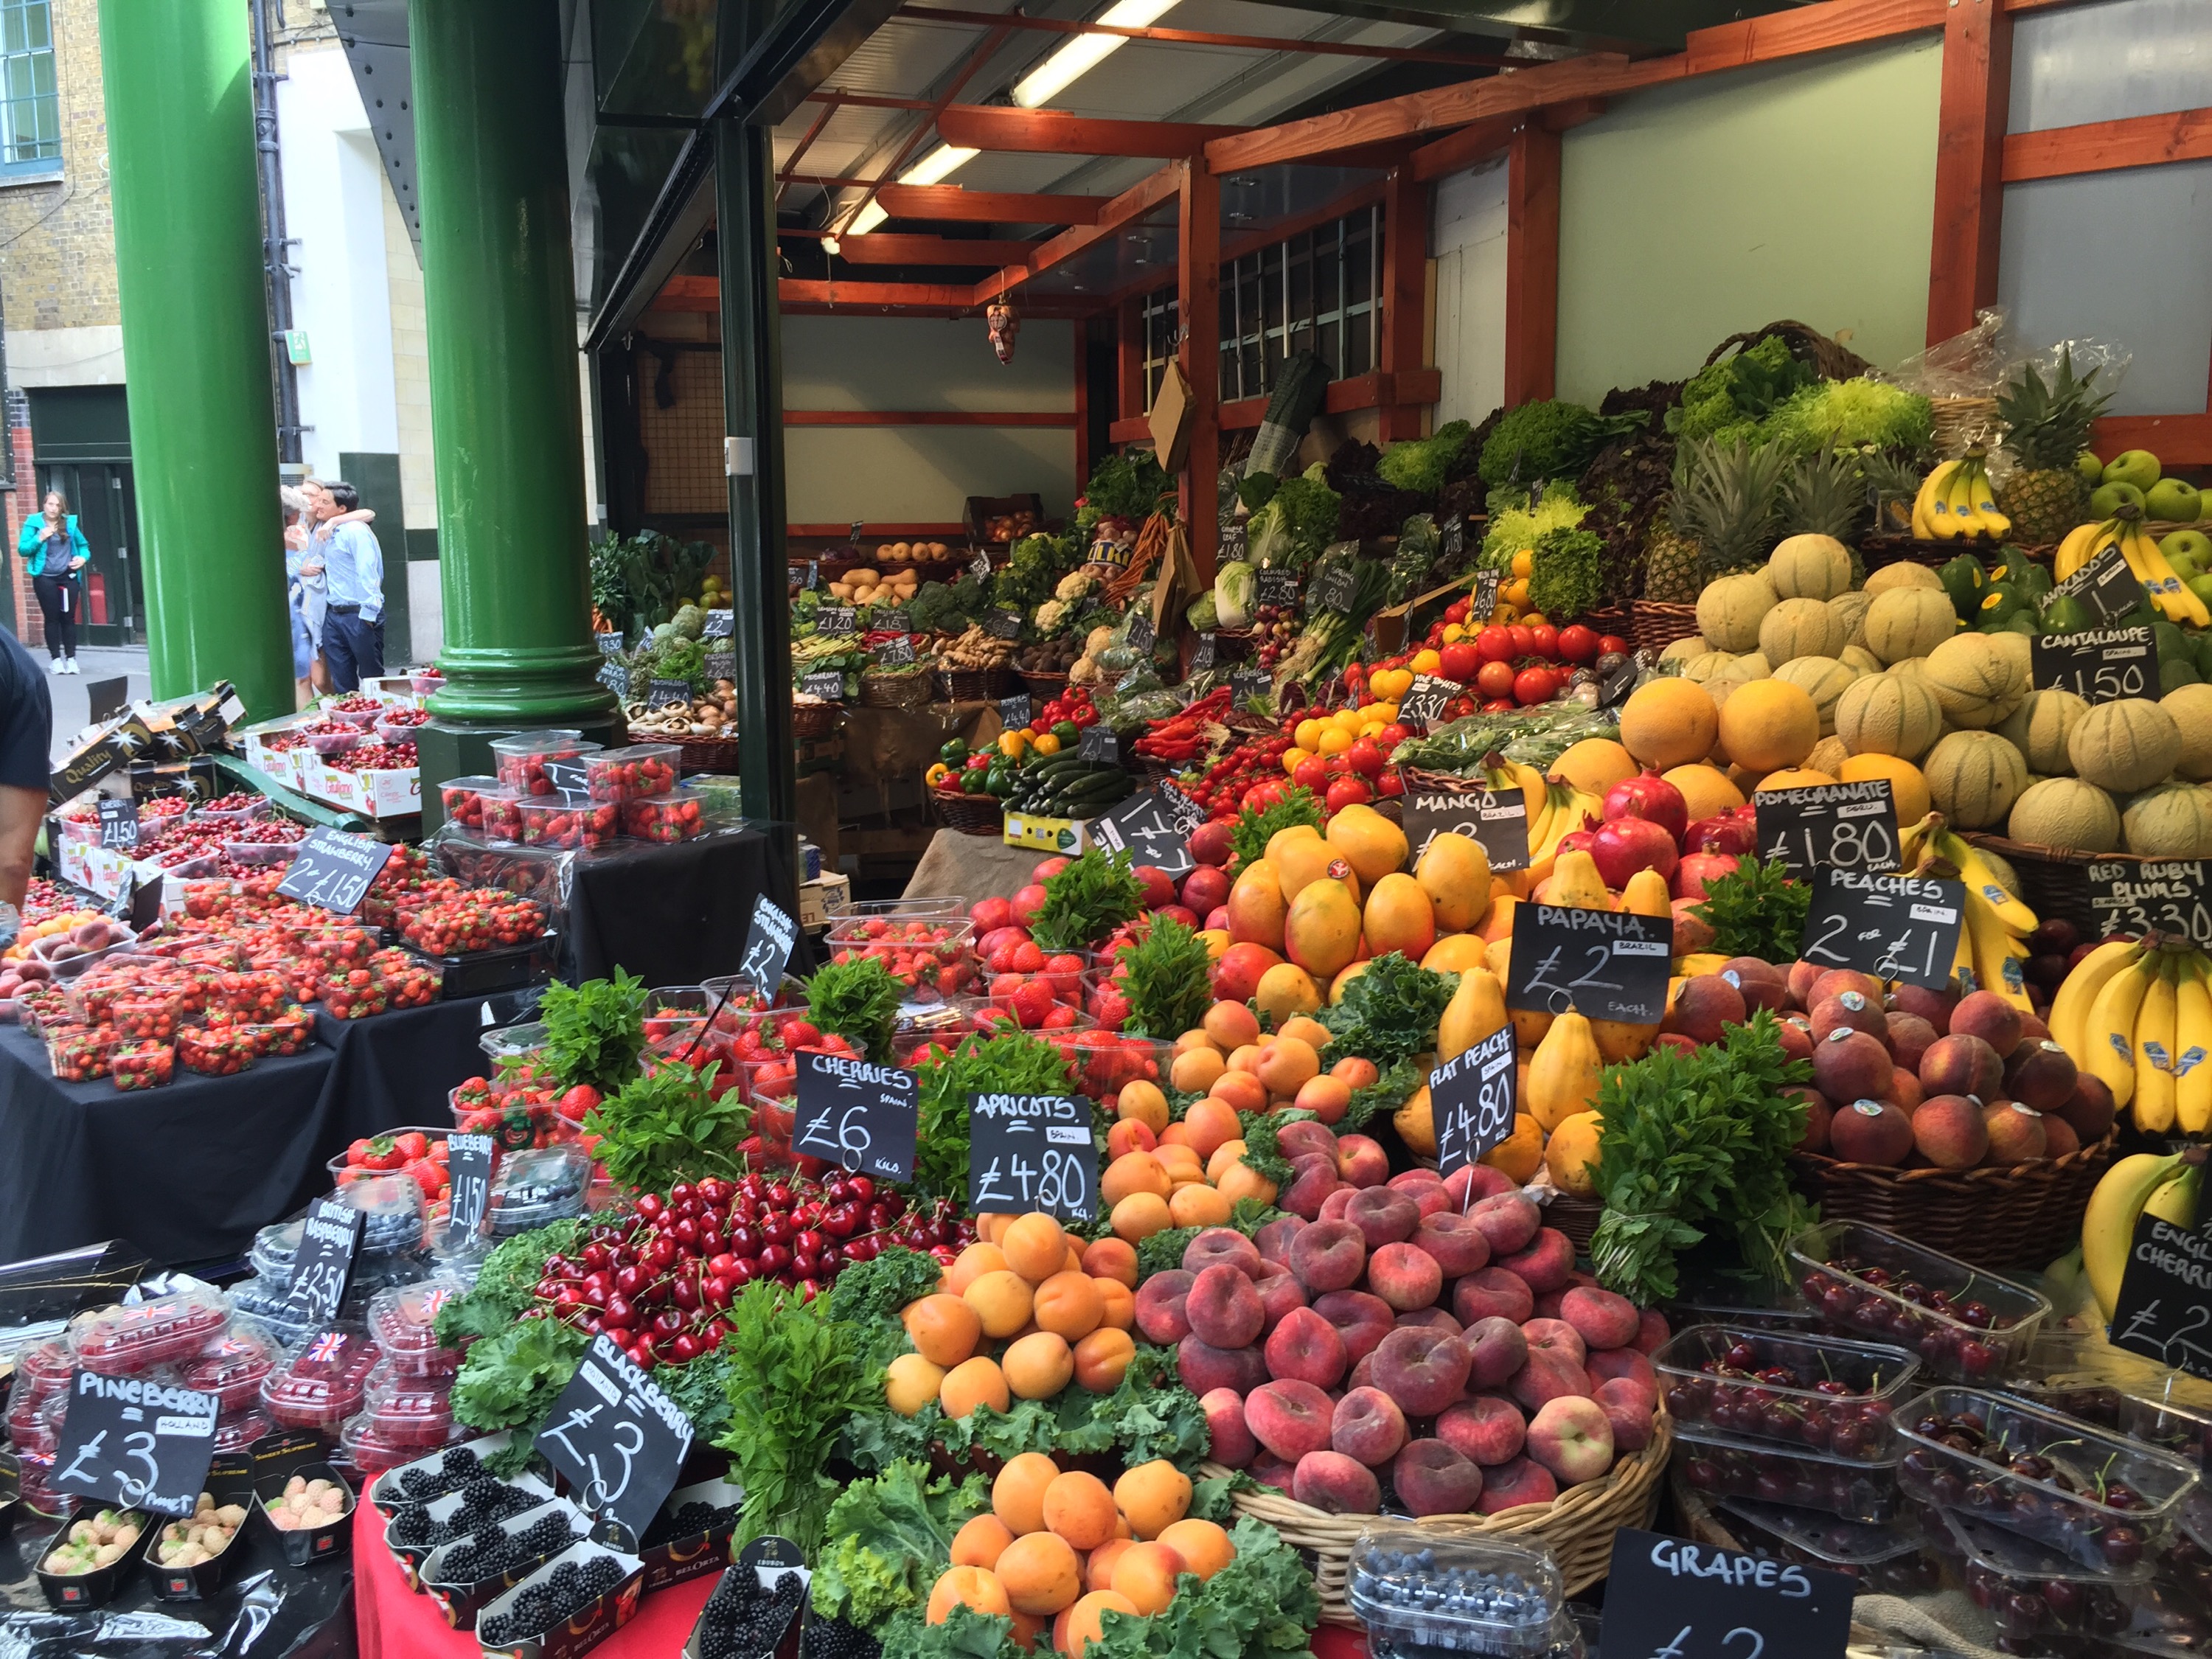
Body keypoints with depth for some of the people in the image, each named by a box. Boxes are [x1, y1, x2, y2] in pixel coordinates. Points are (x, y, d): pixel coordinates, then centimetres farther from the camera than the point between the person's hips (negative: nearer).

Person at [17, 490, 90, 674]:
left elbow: (83, 546, 16)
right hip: (45, 578, -2)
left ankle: (71, 658, 8)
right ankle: (56, 659, 6)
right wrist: (40, 538, -18)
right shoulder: (34, 523, -1)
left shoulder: (69, 523, 6)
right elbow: (22, 549, -4)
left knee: (68, 618, 4)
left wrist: (83, 558, -4)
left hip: (68, 577, 2)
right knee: (52, 618, 2)